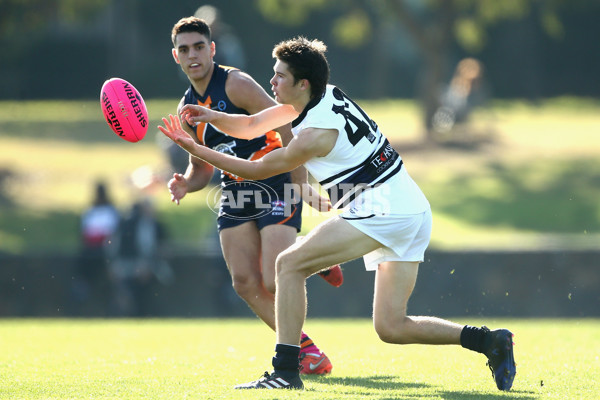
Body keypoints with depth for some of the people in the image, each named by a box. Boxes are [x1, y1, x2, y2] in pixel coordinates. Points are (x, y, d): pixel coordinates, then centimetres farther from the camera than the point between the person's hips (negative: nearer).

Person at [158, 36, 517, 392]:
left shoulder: (314, 135, -14)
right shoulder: (326, 95, 12)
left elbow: (258, 170, -2)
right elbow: (250, 127, 17)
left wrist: (195, 149, 0)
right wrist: (213, 117, -1)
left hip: (383, 211, -10)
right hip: (414, 211, 10)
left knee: (291, 264, -11)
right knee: (390, 327, 8)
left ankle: (286, 371, -14)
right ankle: (490, 341, 2)